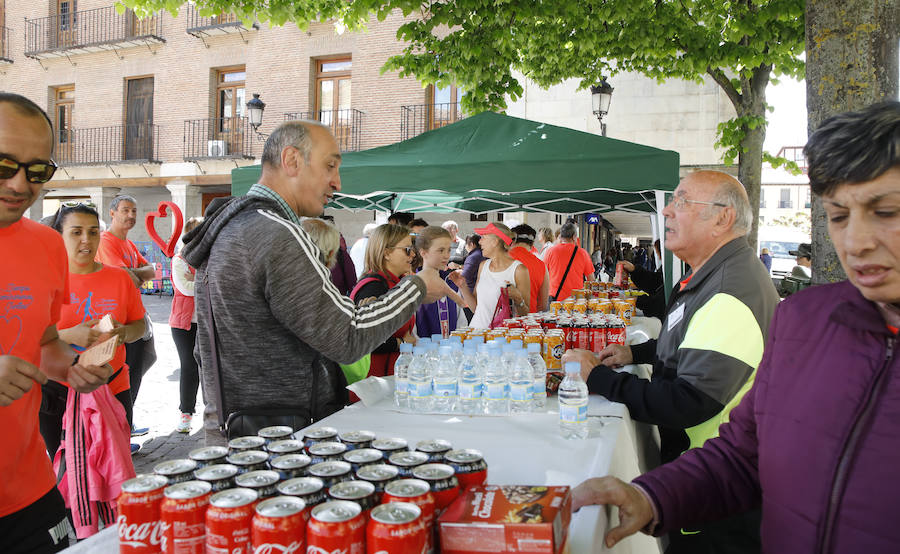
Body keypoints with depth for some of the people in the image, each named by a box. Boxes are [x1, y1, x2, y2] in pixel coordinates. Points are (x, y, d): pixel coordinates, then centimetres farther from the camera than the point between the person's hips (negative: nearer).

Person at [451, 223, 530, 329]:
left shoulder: (518, 269, -5)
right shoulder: (483, 265, 12)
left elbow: (525, 315, -3)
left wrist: (517, 298, -20)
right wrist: (463, 286, 4)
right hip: (477, 329, 4)